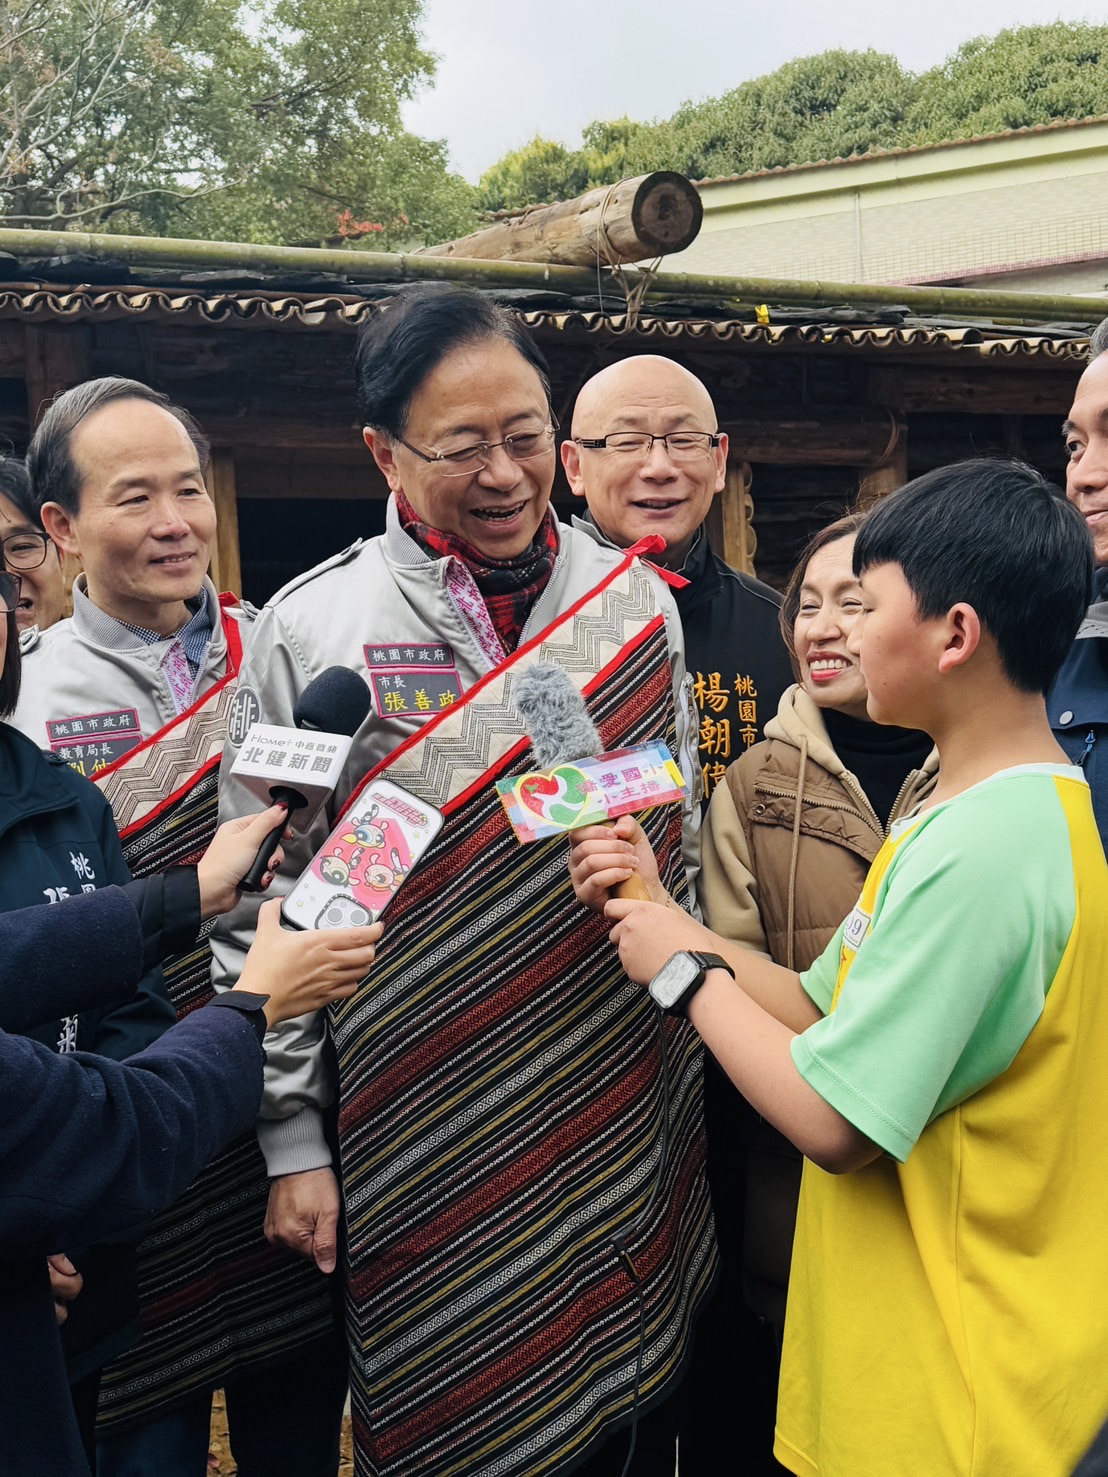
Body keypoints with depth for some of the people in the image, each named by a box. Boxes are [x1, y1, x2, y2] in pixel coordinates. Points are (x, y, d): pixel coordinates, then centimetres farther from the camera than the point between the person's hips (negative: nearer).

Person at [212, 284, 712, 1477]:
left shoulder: (637, 605, 1)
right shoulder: (309, 632, -6)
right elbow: (260, 911, -2)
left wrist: (692, 1007, 13)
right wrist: (291, 1140, -2)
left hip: (626, 1113, 3)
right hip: (425, 1139, -2)